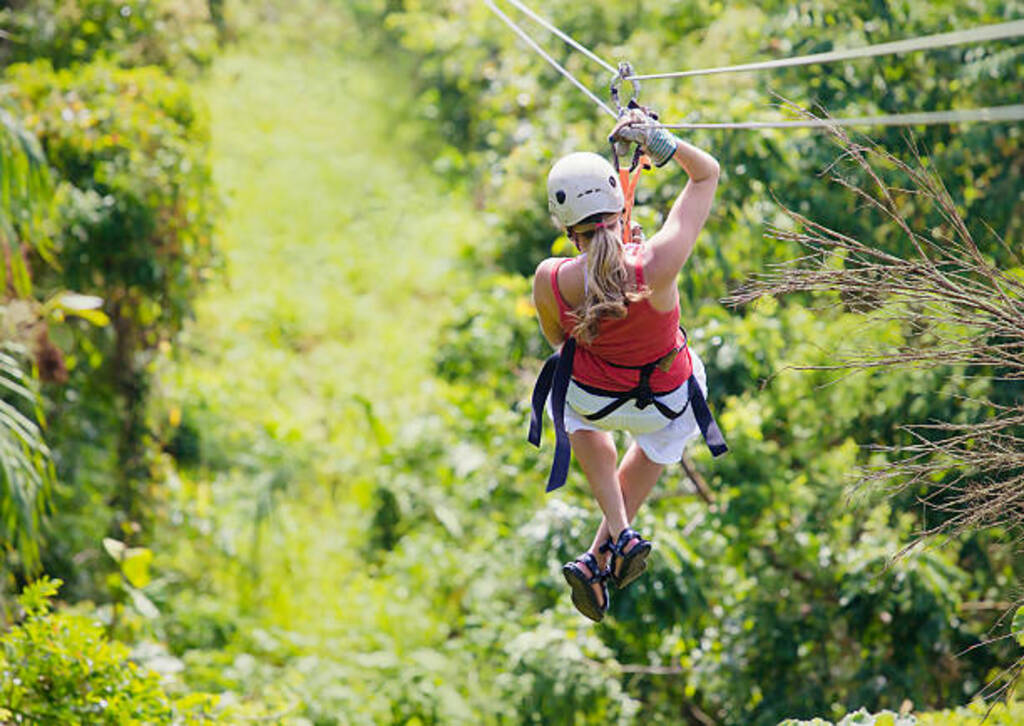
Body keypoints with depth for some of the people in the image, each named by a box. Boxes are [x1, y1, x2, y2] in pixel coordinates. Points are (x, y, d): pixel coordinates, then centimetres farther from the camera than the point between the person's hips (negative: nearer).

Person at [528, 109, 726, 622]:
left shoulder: (550, 281, -32)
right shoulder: (657, 265, -36)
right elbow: (707, 173, -21)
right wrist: (660, 142, -33)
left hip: (592, 398, 0)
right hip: (669, 400, 0)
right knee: (660, 440, 39)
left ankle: (619, 532, 26)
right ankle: (601, 557, 35)